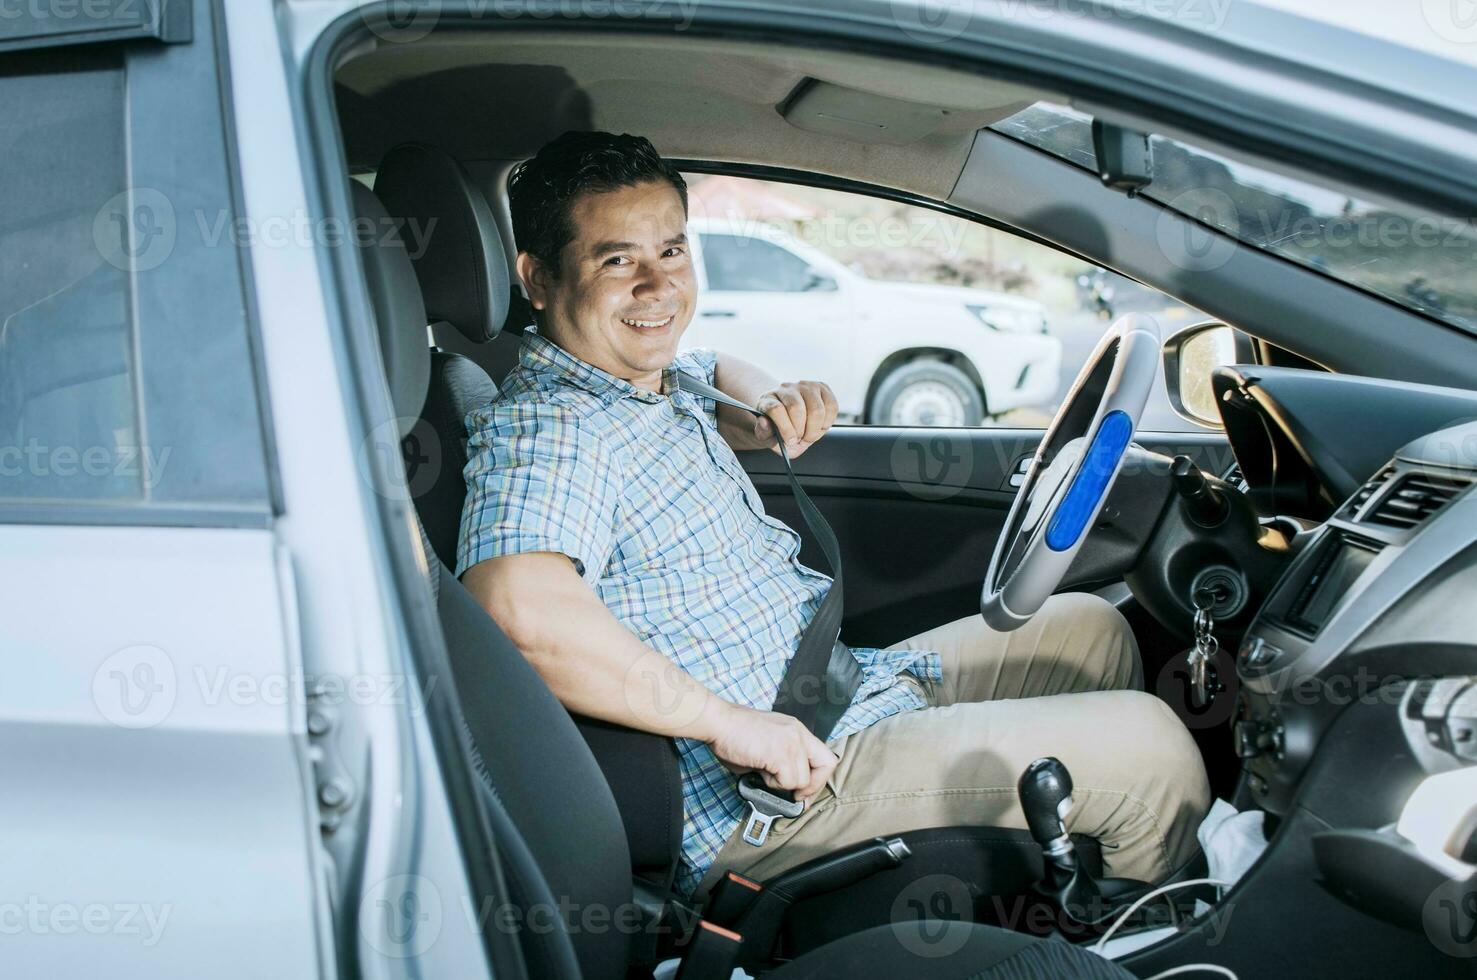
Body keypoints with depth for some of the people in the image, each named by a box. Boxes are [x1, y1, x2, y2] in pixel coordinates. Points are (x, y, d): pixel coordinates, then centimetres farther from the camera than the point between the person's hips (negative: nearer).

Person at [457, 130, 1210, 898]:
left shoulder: (652, 375, 9)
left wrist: (778, 406, 7)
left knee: (1089, 627, 22)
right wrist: (729, 721, -32)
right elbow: (523, 608, -42)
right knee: (1147, 746, -10)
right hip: (765, 794, -11)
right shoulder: (544, 430, -22)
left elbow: (721, 375, 32)